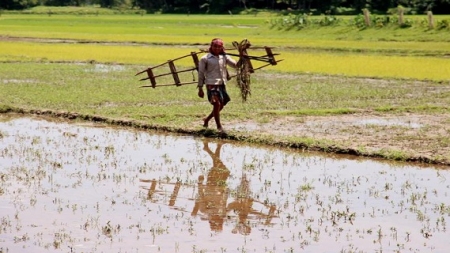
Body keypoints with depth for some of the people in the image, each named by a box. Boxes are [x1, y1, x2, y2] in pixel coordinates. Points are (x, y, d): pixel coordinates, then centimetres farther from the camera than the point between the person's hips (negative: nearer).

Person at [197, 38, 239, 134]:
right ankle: (219, 126, 1)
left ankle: (207, 119, 34)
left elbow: (236, 65, 1)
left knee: (221, 105, 12)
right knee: (216, 104, -10)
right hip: (212, 84, -6)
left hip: (222, 84, 6)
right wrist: (200, 89, -2)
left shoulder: (225, 57, 10)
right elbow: (201, 74, 0)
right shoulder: (205, 59, -1)